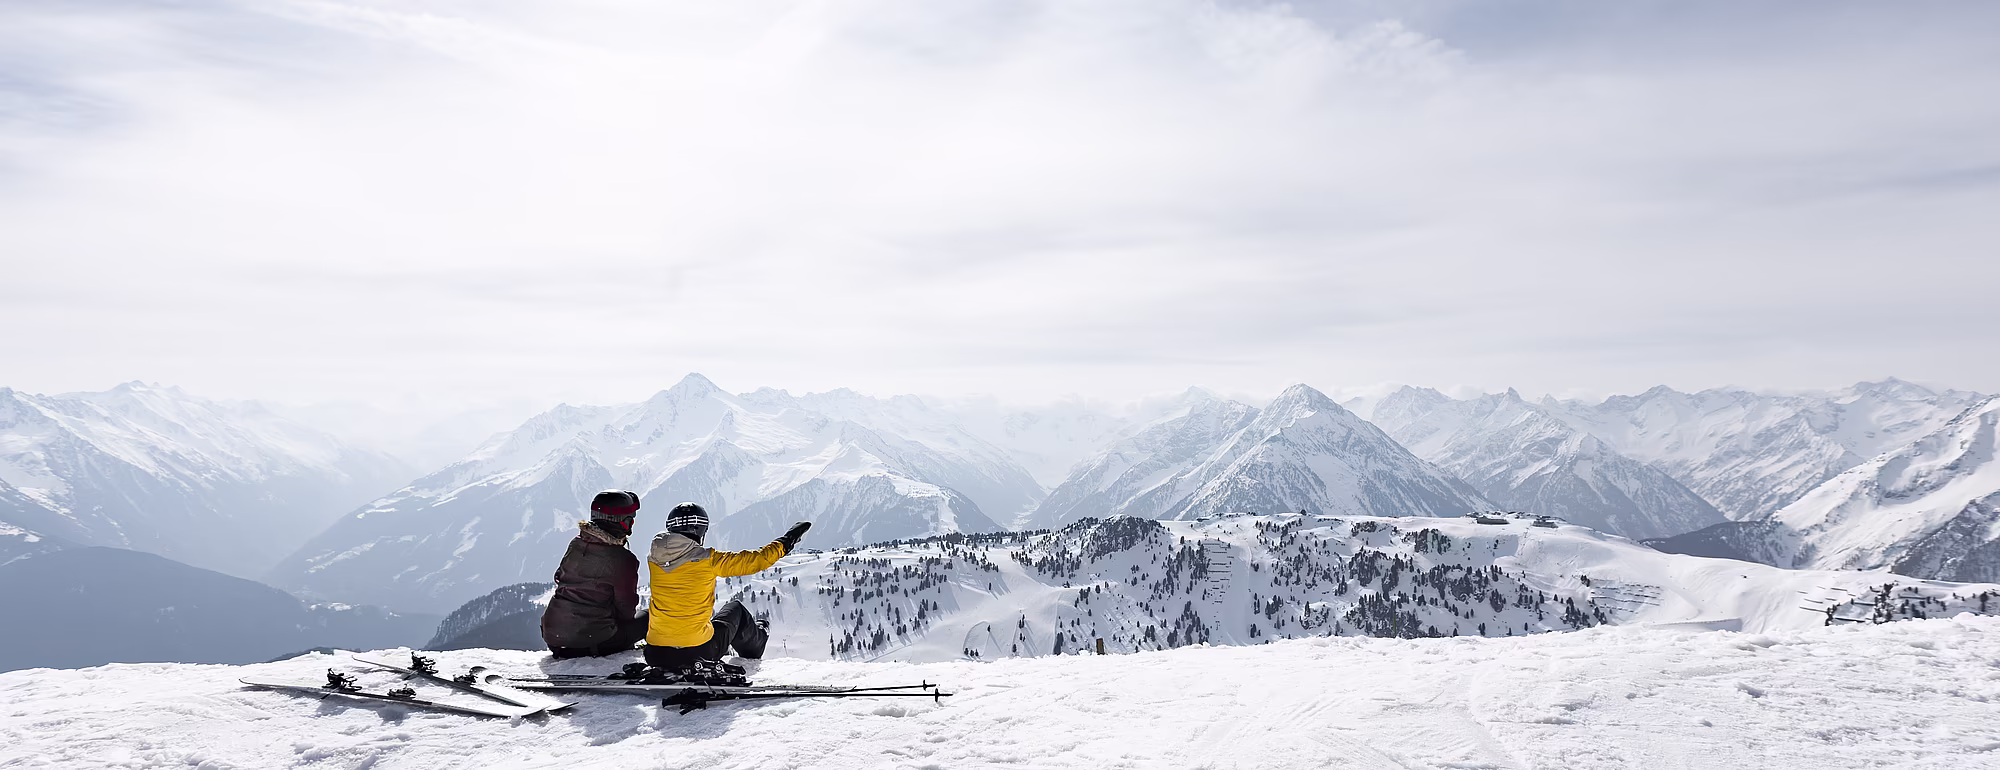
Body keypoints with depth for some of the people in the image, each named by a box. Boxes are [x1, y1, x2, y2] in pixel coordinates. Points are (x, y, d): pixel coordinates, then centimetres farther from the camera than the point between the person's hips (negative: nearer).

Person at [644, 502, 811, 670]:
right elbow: (756, 560, -6)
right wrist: (785, 543, 10)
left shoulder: (652, 560, -2)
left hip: (654, 655, 3)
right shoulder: (708, 560, -13)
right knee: (735, 609, 27)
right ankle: (754, 648, 53)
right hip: (698, 651, -2)